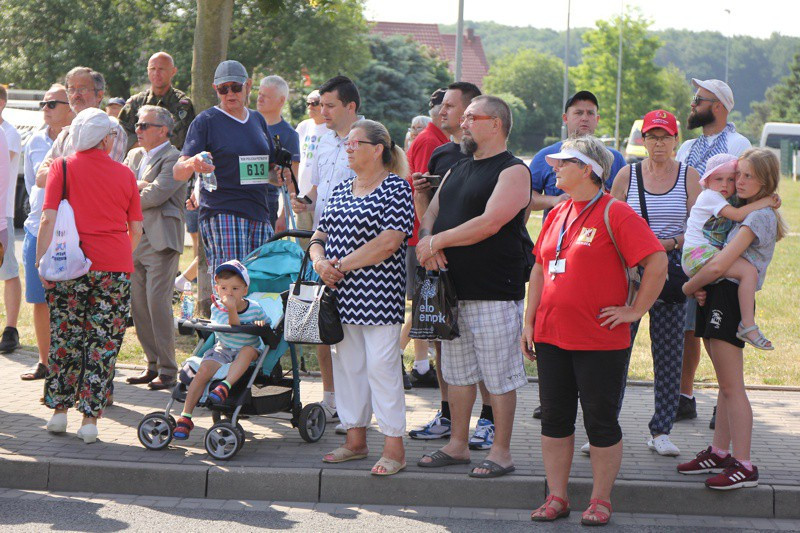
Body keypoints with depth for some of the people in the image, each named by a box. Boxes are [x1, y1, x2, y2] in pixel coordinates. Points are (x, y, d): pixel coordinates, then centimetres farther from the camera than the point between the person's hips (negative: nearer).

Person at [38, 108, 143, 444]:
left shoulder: (63, 168, 3)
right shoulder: (124, 174, 7)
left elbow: (49, 220, -5)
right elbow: (136, 229, 9)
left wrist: (42, 263, -1)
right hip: (116, 266, 0)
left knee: (64, 339, 11)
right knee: (103, 344, 3)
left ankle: (59, 410, 15)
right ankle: (90, 419, 2)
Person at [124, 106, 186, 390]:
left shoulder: (174, 159, -7)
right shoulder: (134, 156, 18)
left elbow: (155, 195, -16)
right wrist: (140, 187, -9)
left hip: (161, 241, -8)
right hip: (134, 239, 8)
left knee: (158, 303, -11)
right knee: (138, 304, 8)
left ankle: (167, 370, -5)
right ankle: (153, 364, 17)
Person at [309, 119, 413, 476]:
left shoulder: (396, 188, -6)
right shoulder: (340, 189, 16)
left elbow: (388, 242, -16)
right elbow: (320, 235, 17)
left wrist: (343, 266, -15)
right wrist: (320, 262, -6)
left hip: (378, 295, -7)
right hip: (342, 294, 7)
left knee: (381, 366, -8)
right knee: (348, 364, 10)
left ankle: (394, 447, -3)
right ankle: (355, 439, 19)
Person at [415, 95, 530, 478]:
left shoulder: (513, 171, -9)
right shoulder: (458, 170, 18)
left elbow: (489, 223, -19)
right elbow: (431, 213, 16)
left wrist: (437, 241, -13)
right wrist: (427, 240, -7)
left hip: (495, 291, -8)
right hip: (452, 288, 8)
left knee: (499, 375, -2)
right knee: (457, 371, 14)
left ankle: (501, 453, 5)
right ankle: (457, 445, 23)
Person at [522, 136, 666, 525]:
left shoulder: (615, 213, -11)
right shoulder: (557, 215, 12)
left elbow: (657, 262, -16)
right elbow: (540, 270, 18)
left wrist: (635, 310, -12)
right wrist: (529, 321, 13)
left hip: (600, 341, -7)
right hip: (552, 336, 7)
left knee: (601, 421, 2)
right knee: (555, 418, 9)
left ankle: (600, 500, 13)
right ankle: (557, 497, 18)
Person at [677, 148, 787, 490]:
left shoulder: (759, 217, -14)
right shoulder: (739, 211, 17)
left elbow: (718, 265, -20)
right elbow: (717, 258, 22)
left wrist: (689, 287, -5)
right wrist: (700, 287, 3)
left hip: (731, 298, -10)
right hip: (716, 296, 10)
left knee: (731, 386, -9)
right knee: (726, 384, 14)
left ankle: (743, 466, -8)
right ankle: (719, 453, 21)